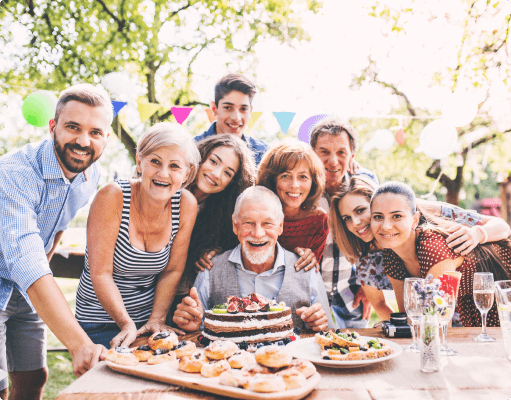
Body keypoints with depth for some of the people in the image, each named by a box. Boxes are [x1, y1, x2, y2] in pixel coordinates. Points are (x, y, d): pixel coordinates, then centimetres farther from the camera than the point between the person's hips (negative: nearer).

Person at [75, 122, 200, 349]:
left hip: (150, 319, 4)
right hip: (101, 320, -3)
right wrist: (127, 324, -25)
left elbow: (172, 271, -1)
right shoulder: (112, 197, -19)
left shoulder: (186, 205, -9)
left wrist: (157, 319, -11)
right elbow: (101, 273, -18)